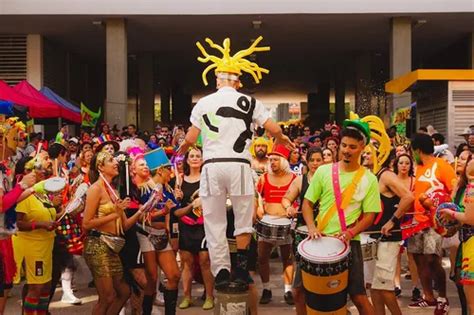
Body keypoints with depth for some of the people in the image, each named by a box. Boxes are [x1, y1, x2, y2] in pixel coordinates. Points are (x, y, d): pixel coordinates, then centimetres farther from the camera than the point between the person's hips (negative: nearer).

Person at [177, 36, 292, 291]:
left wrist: (180, 151, 29)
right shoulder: (249, 102, 6)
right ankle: (241, 270, 10)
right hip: (239, 165, -1)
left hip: (212, 165, 1)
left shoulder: (204, 103, 8)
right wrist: (282, 139, 27)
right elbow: (275, 130, 4)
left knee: (215, 222, 9)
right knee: (243, 220, 13)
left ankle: (221, 273, 10)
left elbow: (190, 139, 7)